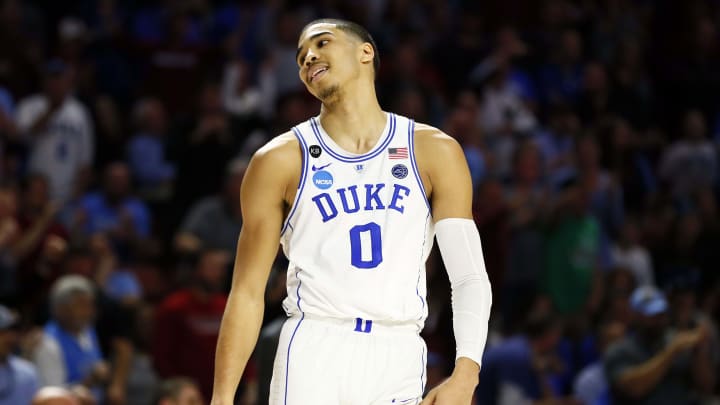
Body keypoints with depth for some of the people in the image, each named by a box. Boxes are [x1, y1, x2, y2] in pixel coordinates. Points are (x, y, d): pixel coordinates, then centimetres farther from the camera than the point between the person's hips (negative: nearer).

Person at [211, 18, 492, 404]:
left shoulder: (434, 152, 6)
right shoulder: (281, 160, 4)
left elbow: (470, 276, 0)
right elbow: (247, 291, 5)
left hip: (398, 358, 2)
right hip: (314, 354, -2)